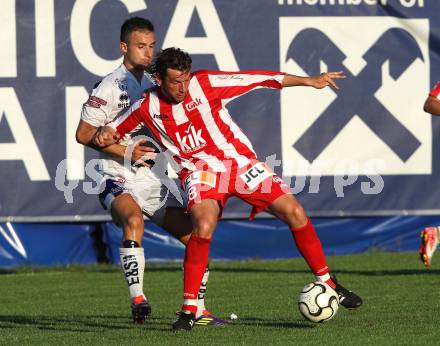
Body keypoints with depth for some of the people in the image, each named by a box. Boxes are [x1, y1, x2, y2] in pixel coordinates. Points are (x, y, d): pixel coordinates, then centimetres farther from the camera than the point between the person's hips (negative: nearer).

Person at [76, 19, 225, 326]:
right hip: (117, 179, -7)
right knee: (134, 220, -38)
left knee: (195, 237, 1)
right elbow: (83, 134, -12)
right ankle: (137, 298, -37)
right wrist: (126, 151, -18)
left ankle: (198, 310, 12)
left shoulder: (152, 84, 14)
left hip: (149, 179, 7)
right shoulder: (110, 87, -8)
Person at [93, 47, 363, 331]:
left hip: (239, 161, 1)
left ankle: (327, 284, 10)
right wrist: (104, 135, -14)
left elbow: (258, 79, -11)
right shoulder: (147, 108, -6)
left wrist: (309, 81, -12)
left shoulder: (205, 84, -12)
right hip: (200, 171, -1)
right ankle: (189, 310, -21)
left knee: (295, 213, -9)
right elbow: (112, 130, 11)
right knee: (204, 225, -32)